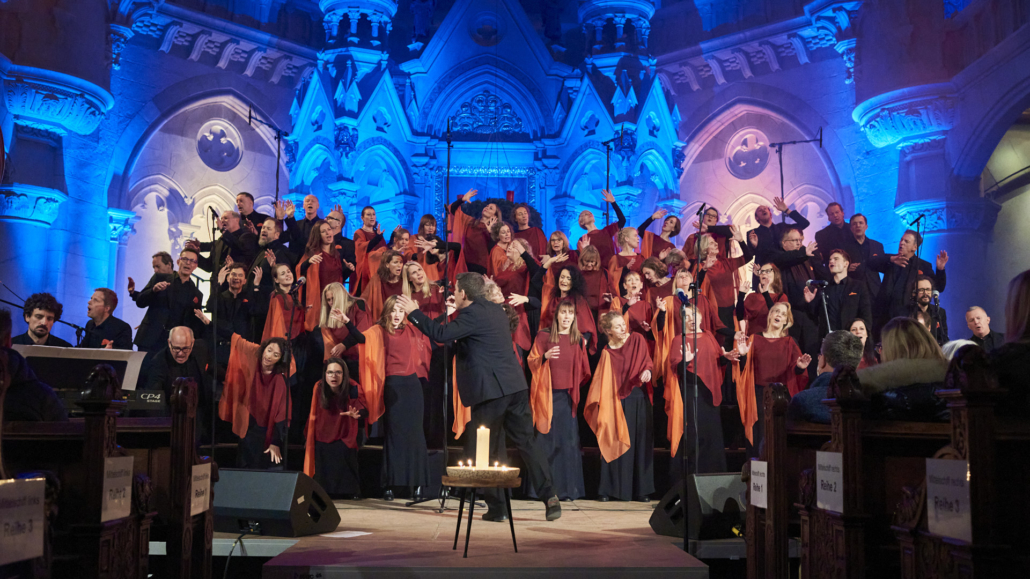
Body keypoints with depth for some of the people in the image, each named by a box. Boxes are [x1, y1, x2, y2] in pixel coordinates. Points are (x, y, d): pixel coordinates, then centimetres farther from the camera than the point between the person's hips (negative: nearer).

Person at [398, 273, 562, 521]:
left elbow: (441, 334, -19)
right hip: (515, 386, 8)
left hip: (490, 390, -8)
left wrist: (414, 312, -9)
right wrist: (458, 311, 34)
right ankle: (550, 496, 2)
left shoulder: (472, 314, -10)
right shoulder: (496, 309, 16)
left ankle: (497, 507, 9)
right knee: (527, 441, 8)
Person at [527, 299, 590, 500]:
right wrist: (545, 356, -16)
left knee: (568, 441, -2)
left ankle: (568, 488, 4)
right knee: (547, 440, -2)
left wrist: (583, 351, 5)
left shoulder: (579, 340, 10)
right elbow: (532, 363, -1)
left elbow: (584, 371, 17)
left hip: (568, 396, 2)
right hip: (548, 395, -2)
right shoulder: (543, 336, 3)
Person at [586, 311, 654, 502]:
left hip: (640, 399, 2)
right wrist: (598, 403, -11)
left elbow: (648, 361, 6)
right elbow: (602, 382, -2)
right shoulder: (607, 353, -3)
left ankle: (642, 490, 10)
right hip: (618, 400, -2)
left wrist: (648, 370, -16)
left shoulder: (637, 339, 1)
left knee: (641, 443, 4)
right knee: (615, 443, 0)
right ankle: (607, 489, 7)